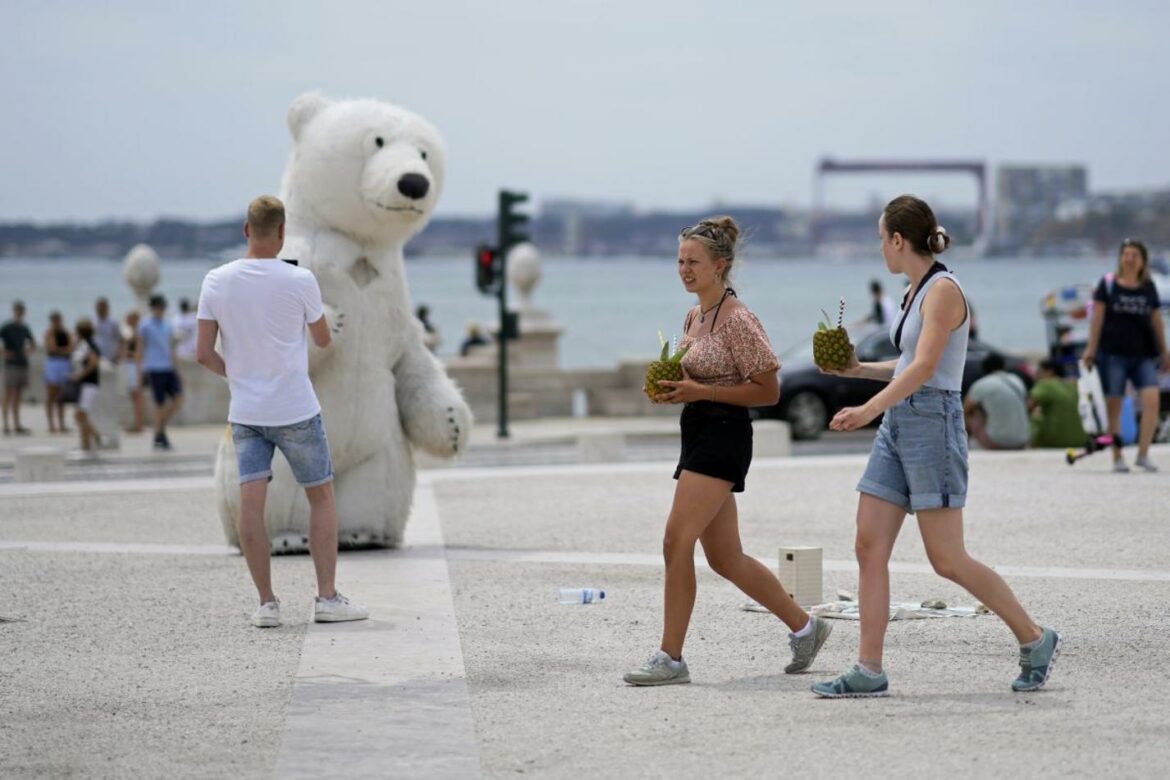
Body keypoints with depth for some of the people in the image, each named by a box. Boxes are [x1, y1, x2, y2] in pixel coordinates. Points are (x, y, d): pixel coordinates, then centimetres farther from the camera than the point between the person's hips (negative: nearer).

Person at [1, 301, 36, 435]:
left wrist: (27, 351, 9)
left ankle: (17, 425, 12)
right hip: (11, 364, -6)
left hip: (23, 363, 6)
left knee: (18, 395, 10)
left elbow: (33, 344, 26)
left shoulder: (24, 328, 12)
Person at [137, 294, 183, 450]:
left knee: (178, 398, -7)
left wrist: (174, 366, 21)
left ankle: (161, 425, 13)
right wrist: (140, 370, -3)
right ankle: (158, 437, 6)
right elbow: (140, 348, 1)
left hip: (168, 368, 5)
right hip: (154, 369, -5)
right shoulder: (145, 326, 1)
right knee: (160, 403, -4)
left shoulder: (168, 326, 16)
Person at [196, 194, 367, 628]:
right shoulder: (299, 281, -10)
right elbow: (323, 340, 5)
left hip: (244, 411, 2)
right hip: (296, 412, -2)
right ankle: (327, 598, 8)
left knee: (251, 502, -1)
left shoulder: (216, 281, -3)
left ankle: (267, 603, -3)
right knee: (321, 497, 10)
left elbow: (203, 353, -2)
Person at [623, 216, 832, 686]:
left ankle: (670, 658, -10)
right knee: (725, 558, 12)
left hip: (723, 436, -10)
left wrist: (699, 392, -19)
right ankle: (804, 627, 26)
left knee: (676, 541, -14)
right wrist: (675, 392, 4)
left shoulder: (737, 320, -13)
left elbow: (768, 390, -13)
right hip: (698, 435, 10)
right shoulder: (694, 317, 14)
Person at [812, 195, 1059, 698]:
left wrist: (870, 409, -32)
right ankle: (869, 672, 1)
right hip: (898, 426, 9)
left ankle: (1035, 639, 9)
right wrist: (860, 370, 26)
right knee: (869, 548, 1)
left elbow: (924, 367, -23)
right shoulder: (917, 291, 15)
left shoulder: (943, 290, -12)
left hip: (933, 425, -9)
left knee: (947, 560, -6)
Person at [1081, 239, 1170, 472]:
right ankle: (1117, 457, 10)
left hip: (1144, 355, 2)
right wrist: (1091, 348, -2)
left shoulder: (1149, 287, 10)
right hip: (1113, 353, -2)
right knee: (1113, 405, 1)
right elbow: (1098, 317, 2)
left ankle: (1143, 455, -7)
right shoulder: (1108, 284, 2)